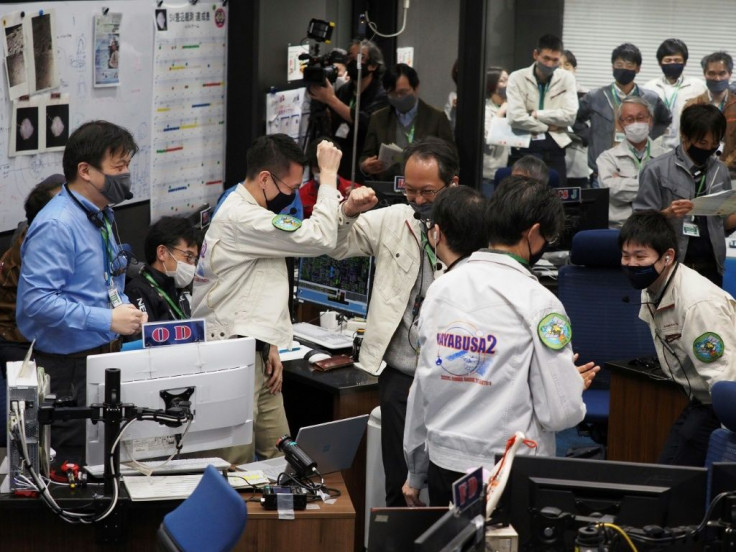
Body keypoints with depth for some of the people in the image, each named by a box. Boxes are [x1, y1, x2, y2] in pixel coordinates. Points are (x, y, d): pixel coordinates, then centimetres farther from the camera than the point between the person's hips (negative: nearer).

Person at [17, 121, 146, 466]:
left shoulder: (100, 217, 14)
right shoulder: (57, 226, -18)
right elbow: (36, 301, -26)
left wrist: (126, 309, 5)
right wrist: (107, 320, -25)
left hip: (105, 357, 9)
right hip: (69, 369, -9)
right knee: (76, 464, -4)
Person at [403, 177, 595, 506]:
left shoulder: (440, 289, 2)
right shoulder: (537, 302, -13)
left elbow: (421, 389, 10)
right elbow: (559, 412, -14)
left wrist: (416, 473, 20)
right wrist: (575, 382, 9)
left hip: (442, 467, 5)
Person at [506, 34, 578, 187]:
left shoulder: (566, 79, 5)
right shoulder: (518, 78, -2)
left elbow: (570, 116, -6)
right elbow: (515, 117, -13)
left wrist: (536, 114, -8)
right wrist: (548, 127, -7)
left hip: (554, 150, 2)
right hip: (524, 149, -2)